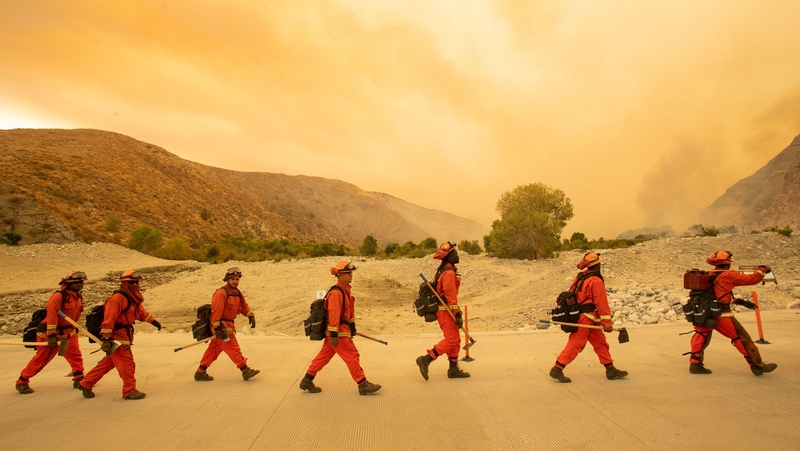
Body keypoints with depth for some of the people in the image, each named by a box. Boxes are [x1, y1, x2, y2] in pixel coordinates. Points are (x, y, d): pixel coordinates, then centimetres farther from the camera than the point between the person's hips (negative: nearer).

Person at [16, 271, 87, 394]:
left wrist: (75, 329, 18)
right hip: (50, 333, -7)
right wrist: (51, 336, -26)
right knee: (41, 359, 2)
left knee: (75, 354, 1)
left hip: (68, 331, 7)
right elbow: (51, 316, -26)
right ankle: (22, 382, 19)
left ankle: (79, 379, 7)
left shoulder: (79, 297, 2)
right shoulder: (58, 296, -23)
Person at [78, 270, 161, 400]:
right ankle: (129, 391, 6)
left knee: (108, 363, 18)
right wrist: (106, 339, -26)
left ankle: (86, 384, 31)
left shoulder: (132, 299, 12)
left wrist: (153, 320, 19)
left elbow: (140, 312, 25)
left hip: (124, 337, 10)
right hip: (116, 339, -10)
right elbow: (108, 319, -24)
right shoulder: (117, 299, -20)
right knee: (127, 364, -4)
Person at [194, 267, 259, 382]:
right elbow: (216, 311, -22)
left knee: (213, 349, 14)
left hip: (229, 325, 9)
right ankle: (245, 371, 0)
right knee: (233, 348, -5)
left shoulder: (237, 293, 12)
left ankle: (200, 372, 23)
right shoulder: (221, 293, -17)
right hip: (222, 326, -9)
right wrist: (216, 328, -24)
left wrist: (251, 315, 2)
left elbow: (244, 306, 18)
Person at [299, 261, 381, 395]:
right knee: (352, 356, -3)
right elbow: (333, 314, -24)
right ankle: (363, 385, 6)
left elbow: (349, 310, 21)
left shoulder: (345, 290, 13)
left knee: (324, 355, 15)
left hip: (343, 329, 10)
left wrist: (352, 326, 24)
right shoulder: (336, 292, -20)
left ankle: (307, 381, 24)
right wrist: (333, 335, -25)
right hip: (338, 331, -10)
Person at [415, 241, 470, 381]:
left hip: (444, 310, 10)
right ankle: (425, 360, -6)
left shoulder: (444, 270, 15)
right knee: (451, 340, -8)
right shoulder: (449, 272, -18)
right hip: (446, 311, -10)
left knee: (455, 339, 12)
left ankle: (454, 369, 17)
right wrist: (457, 314, -21)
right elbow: (450, 295, -22)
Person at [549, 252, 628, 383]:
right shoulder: (596, 281, -15)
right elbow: (601, 302, -17)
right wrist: (607, 322, -13)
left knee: (600, 342, 15)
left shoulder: (580, 277, 11)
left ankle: (610, 370, 23)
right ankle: (557, 369, -4)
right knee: (575, 344, -6)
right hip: (586, 318, -9)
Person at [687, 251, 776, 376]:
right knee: (742, 338, 9)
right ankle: (758, 366, 19)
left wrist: (739, 301, 28)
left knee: (701, 337, 12)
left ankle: (695, 364, 7)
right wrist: (762, 270, 21)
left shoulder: (709, 275, 16)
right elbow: (752, 279, 2)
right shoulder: (729, 275, -5)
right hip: (721, 314, -6)